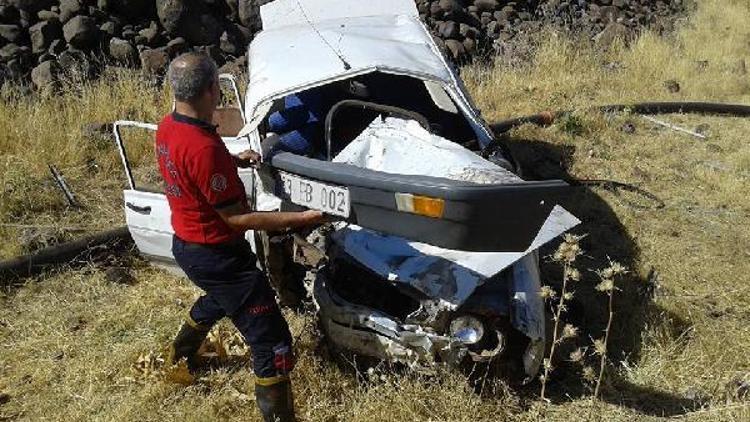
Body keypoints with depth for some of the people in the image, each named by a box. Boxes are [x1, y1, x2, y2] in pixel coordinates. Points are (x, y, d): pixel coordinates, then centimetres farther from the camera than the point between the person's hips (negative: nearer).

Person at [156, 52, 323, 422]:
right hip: (216, 256, -10)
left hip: (185, 243, 10)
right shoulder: (204, 147, -31)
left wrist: (232, 161, 8)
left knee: (219, 299, 40)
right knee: (273, 345, -5)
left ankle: (180, 358, 61)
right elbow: (238, 218, -26)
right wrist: (299, 218, -24)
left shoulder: (167, 127, -2)